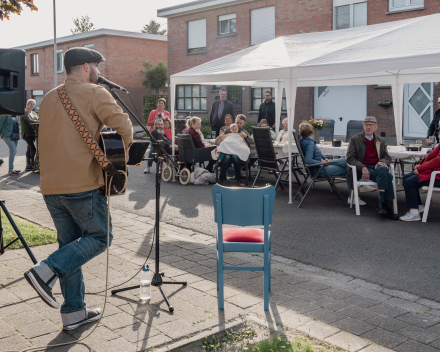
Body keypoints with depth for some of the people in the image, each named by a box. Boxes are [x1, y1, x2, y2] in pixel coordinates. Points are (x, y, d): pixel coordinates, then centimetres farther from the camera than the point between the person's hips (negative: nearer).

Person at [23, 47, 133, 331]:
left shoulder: (49, 98, 18)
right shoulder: (94, 92, -5)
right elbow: (123, 126, -14)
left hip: (51, 186, 7)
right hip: (83, 184, -7)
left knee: (70, 244, 14)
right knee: (99, 237, 9)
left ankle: (74, 313, 17)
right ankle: (47, 271, -8)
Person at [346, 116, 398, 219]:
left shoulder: (381, 141, 21)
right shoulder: (355, 139, 9)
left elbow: (387, 157, 16)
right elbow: (350, 158, -1)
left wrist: (382, 162, -11)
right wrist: (363, 168, -19)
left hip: (377, 167, 4)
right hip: (361, 170, -3)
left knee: (383, 169, -36)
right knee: (387, 176, -32)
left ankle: (382, 205, -35)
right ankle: (385, 205, -32)